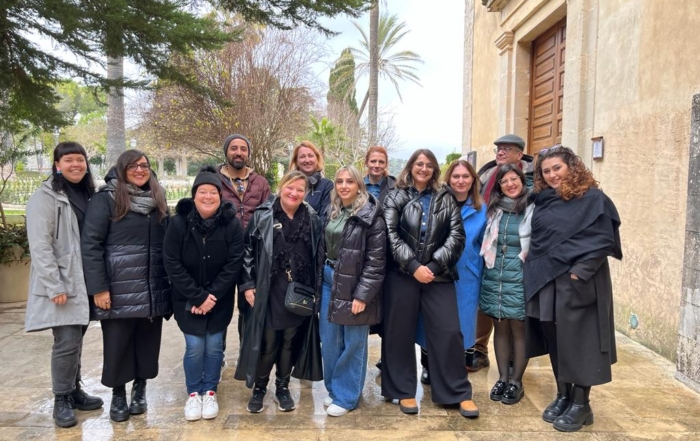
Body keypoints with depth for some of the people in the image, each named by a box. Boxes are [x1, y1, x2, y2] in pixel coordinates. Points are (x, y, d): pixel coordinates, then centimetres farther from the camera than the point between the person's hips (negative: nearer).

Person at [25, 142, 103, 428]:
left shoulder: (87, 195, 13)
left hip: (84, 282, 7)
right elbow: (39, 246, -15)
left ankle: (74, 391, 27)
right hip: (61, 283, -6)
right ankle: (61, 401, 9)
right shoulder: (45, 197, -9)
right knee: (67, 343, -7)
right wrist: (54, 286, -19)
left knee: (75, 340, 14)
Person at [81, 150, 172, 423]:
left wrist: (171, 282, 10)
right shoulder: (105, 199, -4)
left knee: (147, 343, 10)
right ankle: (118, 395, 24)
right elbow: (90, 244, -10)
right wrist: (98, 287, -15)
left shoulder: (158, 201, 13)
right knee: (118, 344, 6)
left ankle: (140, 389, 28)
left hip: (153, 289, 4)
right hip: (119, 289, -4)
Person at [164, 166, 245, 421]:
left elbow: (234, 264, -11)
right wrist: (197, 296, -15)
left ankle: (210, 391, 25)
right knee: (195, 346, -1)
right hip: (187, 299, 0)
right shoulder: (179, 223, -12)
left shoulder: (231, 224, -11)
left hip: (220, 300, 1)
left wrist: (212, 295, -16)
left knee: (214, 345, 5)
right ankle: (193, 393, 21)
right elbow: (171, 263, -12)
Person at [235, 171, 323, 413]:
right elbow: (248, 251, -2)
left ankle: (283, 387, 29)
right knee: (266, 342, 5)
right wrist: (247, 284, -7)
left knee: (290, 341, 12)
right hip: (269, 291, -2)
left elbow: (318, 255, 9)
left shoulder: (312, 219, 5)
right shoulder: (262, 216, -3)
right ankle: (259, 387, 25)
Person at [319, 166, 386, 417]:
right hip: (329, 279, 6)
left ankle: (346, 396, 19)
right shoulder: (331, 212, 10)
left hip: (354, 285, -6)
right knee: (328, 340, 13)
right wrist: (320, 278, 8)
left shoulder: (371, 216, -11)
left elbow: (376, 260, -14)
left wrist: (362, 295, -17)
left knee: (353, 344, 4)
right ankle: (333, 389, 30)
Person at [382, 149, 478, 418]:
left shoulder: (445, 199, 9)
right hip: (403, 274, 0)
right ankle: (404, 391, 20)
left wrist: (435, 265, -12)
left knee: (448, 331, 1)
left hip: (438, 274, 1)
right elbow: (391, 235, -5)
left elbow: (457, 235, 0)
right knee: (400, 332, 5)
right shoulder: (395, 197, 6)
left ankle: (459, 393, 15)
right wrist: (413, 266, -14)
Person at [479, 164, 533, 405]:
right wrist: (488, 263, 13)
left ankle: (516, 381, 16)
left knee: (519, 329, 3)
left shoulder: (533, 208, -6)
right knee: (500, 328, 10)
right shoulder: (495, 209, 11)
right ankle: (502, 378, 21)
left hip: (520, 276, -5)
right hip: (494, 275, 5)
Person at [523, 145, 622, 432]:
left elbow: (603, 240, -12)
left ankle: (581, 404, 13)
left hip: (578, 284, -5)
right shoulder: (543, 200, 10)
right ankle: (563, 396, 25)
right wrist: (535, 273, 6)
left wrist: (579, 273, -19)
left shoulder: (593, 199, -6)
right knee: (555, 340, 11)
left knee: (577, 342, 0)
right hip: (546, 282, 5)